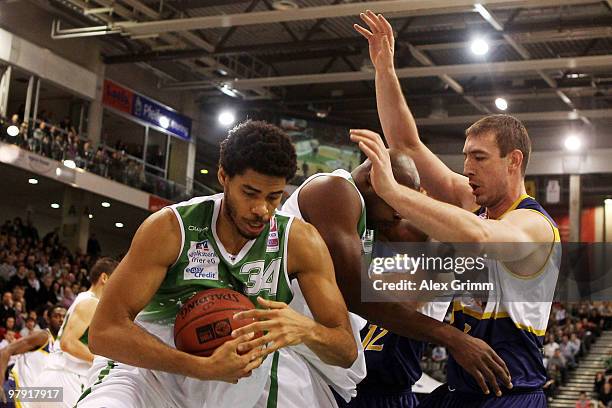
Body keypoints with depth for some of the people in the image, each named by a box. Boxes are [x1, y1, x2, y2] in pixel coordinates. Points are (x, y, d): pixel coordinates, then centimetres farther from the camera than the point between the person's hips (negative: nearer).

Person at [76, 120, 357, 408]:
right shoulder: (171, 228, -14)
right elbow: (105, 331, -19)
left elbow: (347, 350, -5)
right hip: (151, 371, -1)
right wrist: (204, 367, -29)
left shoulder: (300, 241, -7)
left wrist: (306, 330, -29)